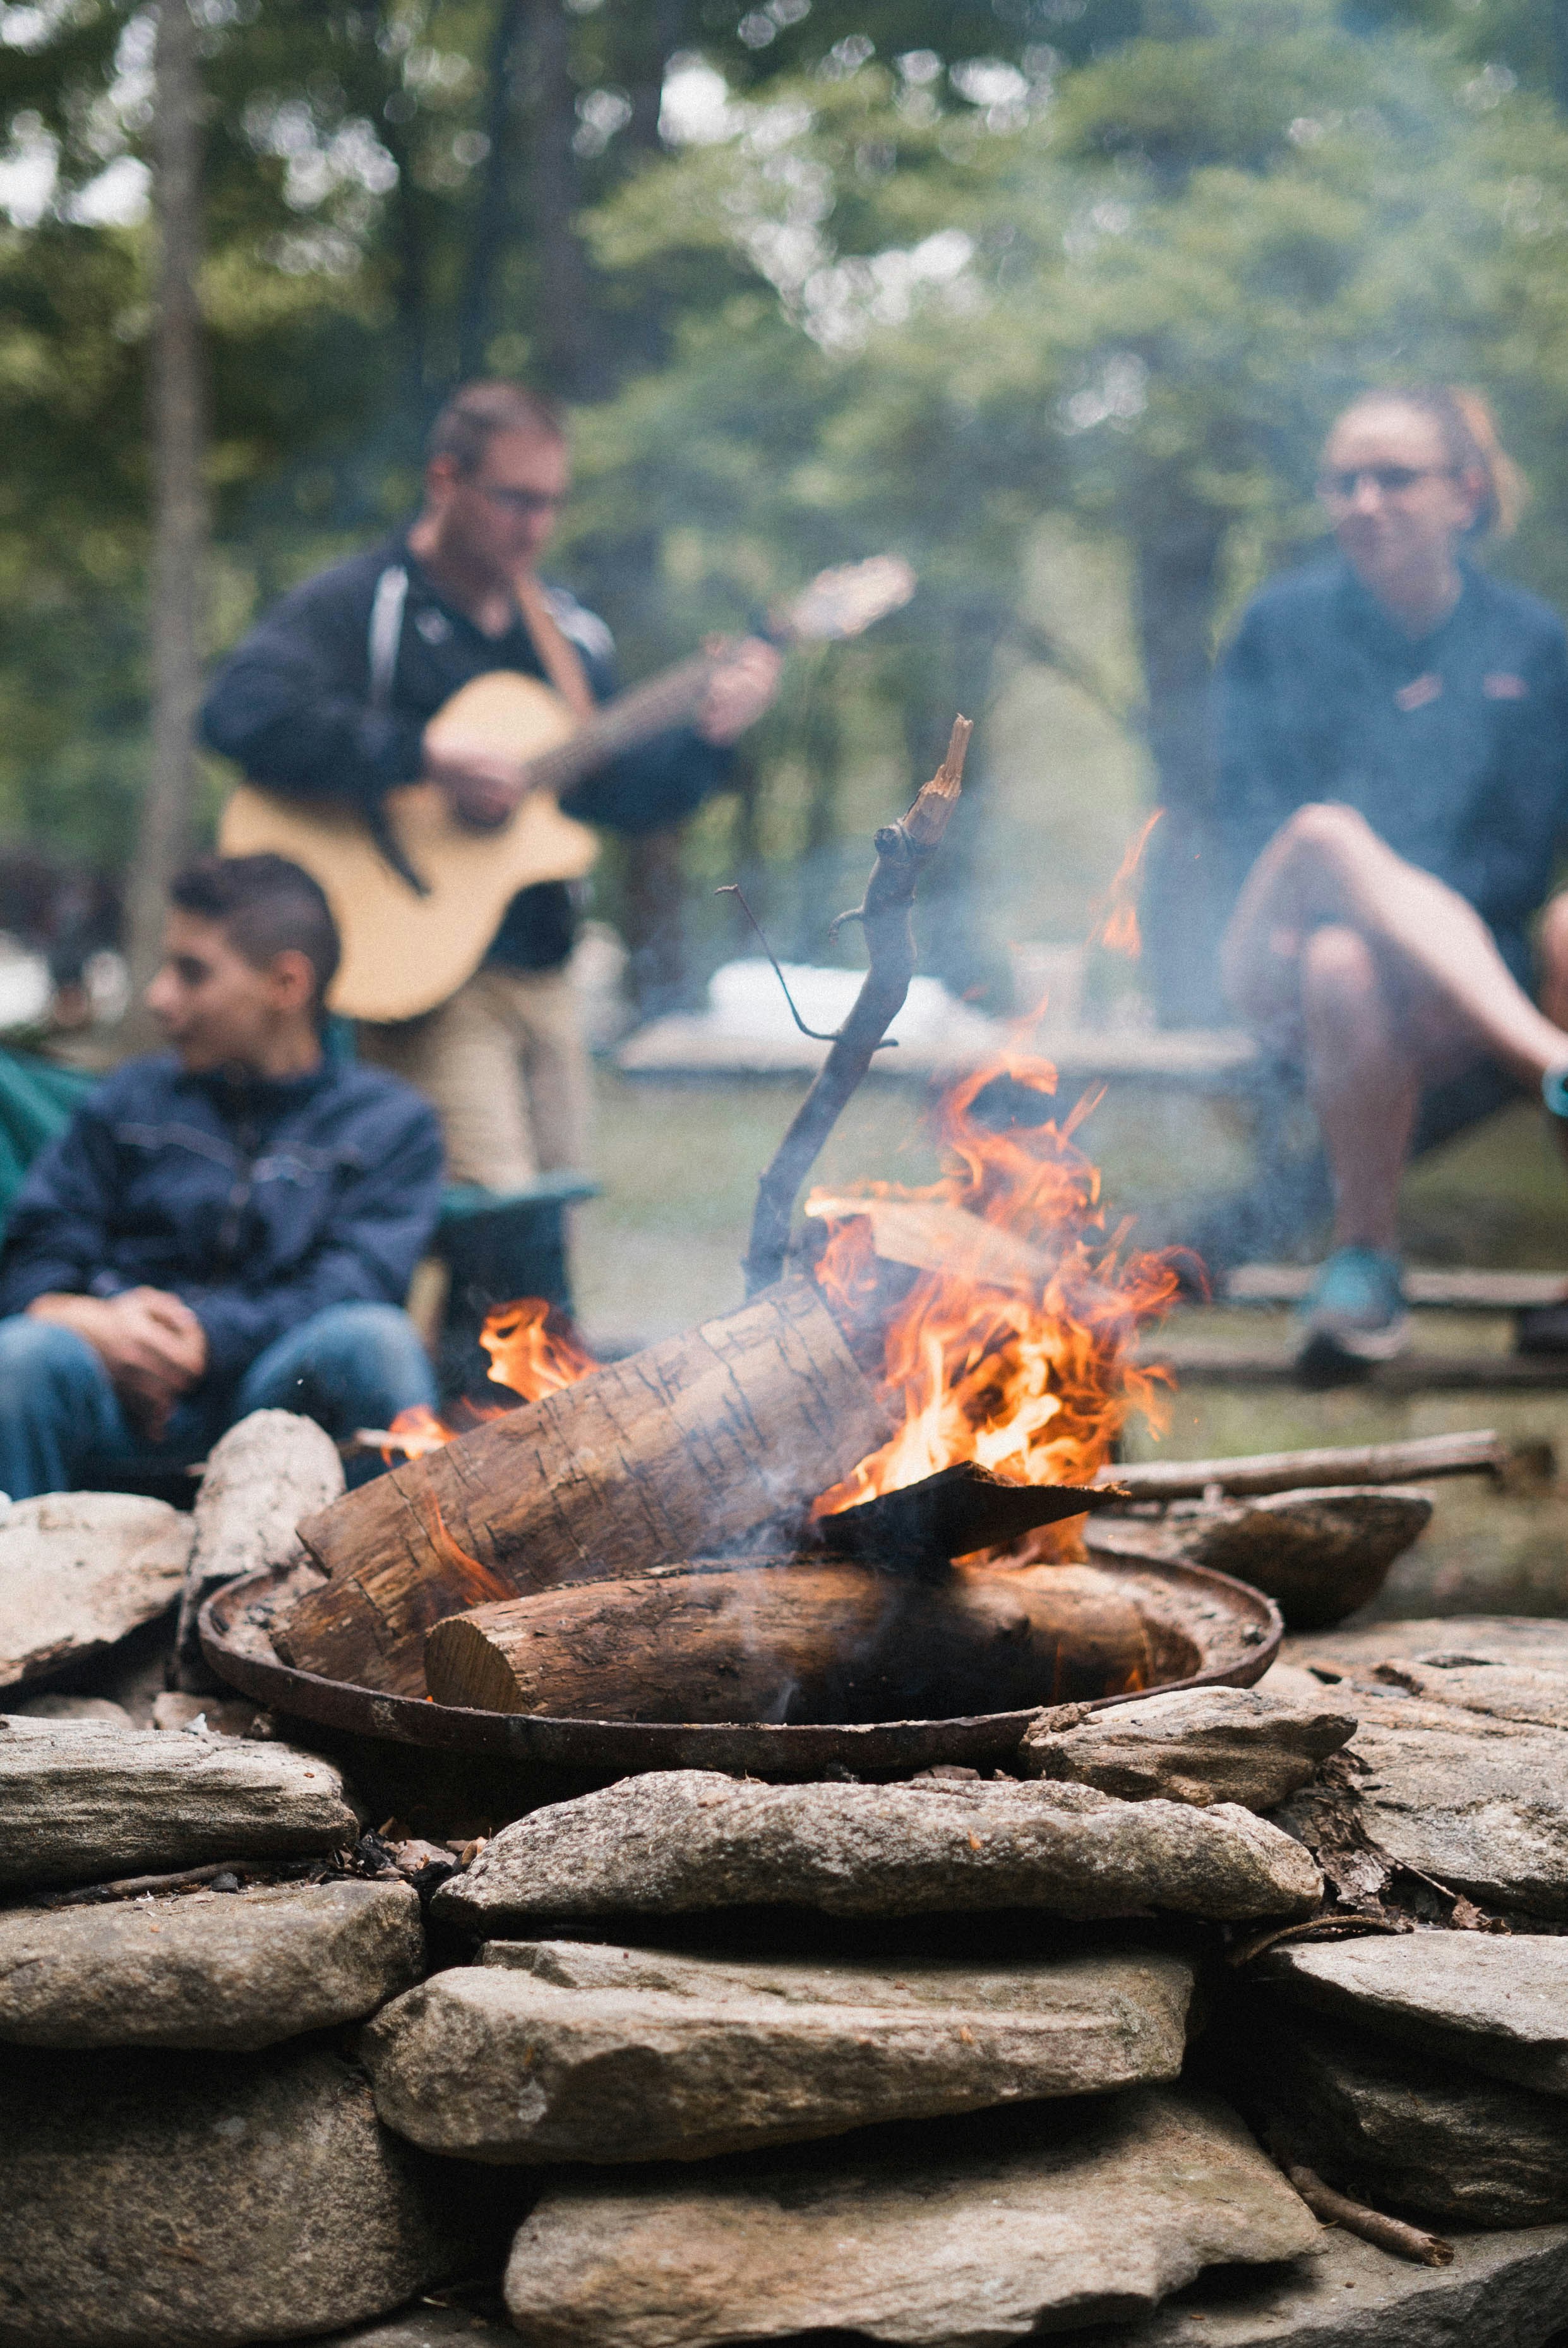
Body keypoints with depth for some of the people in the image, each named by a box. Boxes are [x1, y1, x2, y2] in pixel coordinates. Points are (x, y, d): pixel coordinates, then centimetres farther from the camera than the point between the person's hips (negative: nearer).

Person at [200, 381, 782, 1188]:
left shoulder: (567, 630, 16)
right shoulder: (358, 606, -6)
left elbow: (621, 799, 18)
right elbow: (242, 712, -23)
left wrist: (709, 738, -1)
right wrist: (432, 764, -25)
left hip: (542, 978, 7)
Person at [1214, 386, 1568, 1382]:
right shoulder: (1283, 625, 11)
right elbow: (1251, 824, 4)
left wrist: (1391, 890, -14)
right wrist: (1359, 876, -17)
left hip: (1462, 964, 0)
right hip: (1279, 955, 0)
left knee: (1352, 968, -36)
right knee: (1325, 833, -34)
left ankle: (1367, 1258, -25)